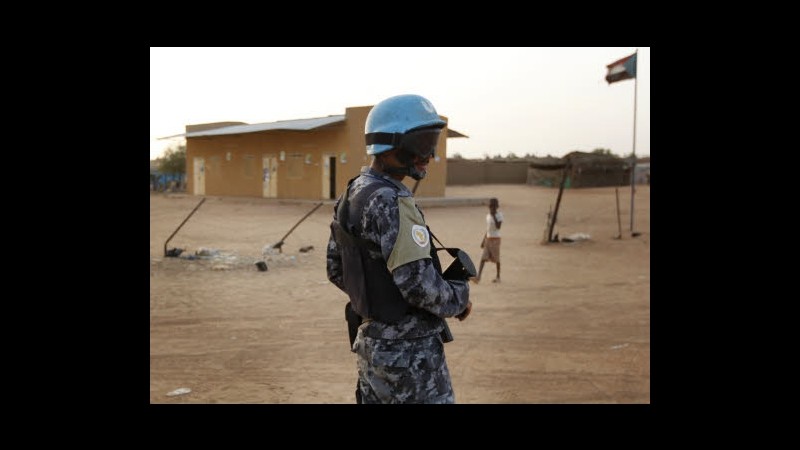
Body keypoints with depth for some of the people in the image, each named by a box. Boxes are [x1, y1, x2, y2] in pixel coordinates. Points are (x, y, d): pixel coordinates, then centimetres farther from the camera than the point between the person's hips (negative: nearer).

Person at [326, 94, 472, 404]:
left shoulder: (351, 196, 7)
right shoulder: (390, 203, -22)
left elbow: (336, 271, 14)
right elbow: (420, 284, -26)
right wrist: (459, 300, -8)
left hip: (371, 341, 9)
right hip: (409, 350, -9)